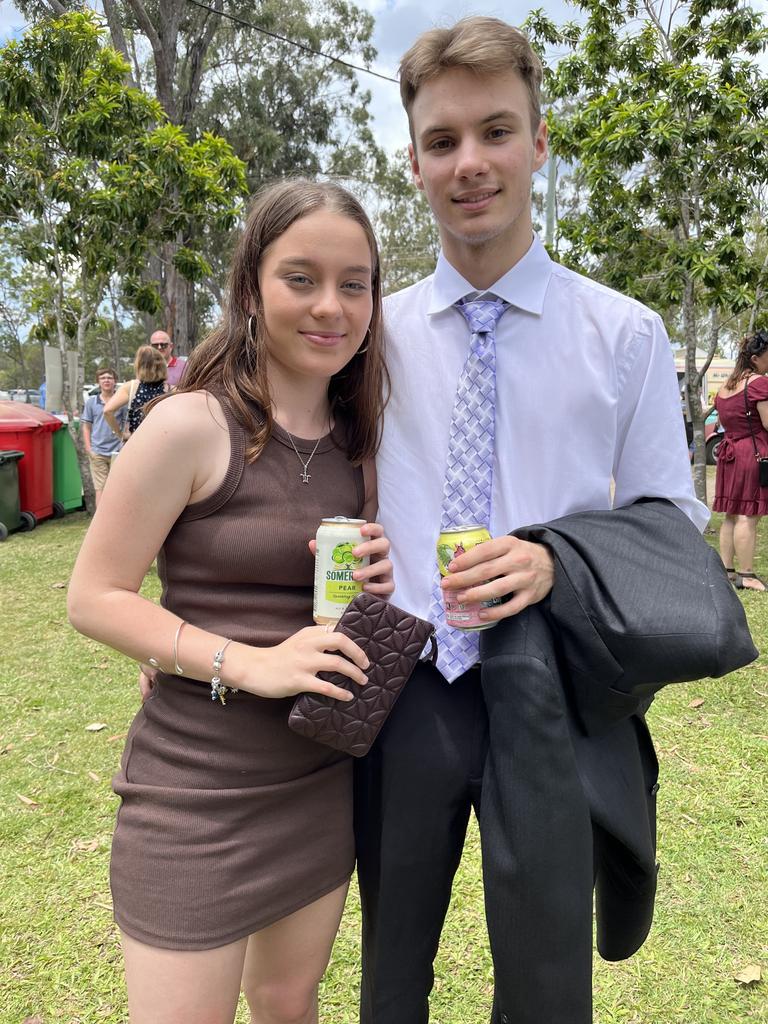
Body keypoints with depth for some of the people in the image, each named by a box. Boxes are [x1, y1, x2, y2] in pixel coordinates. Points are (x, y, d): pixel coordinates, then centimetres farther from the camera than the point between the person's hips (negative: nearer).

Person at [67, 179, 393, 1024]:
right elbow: (93, 598, -13)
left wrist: (375, 580, -8)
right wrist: (250, 664, -24)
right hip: (198, 792, -5)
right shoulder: (192, 424, -15)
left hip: (326, 781, 6)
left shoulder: (358, 439, 3)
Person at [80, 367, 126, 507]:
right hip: (97, 452, 0)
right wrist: (88, 448, -1)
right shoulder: (91, 402, 5)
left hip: (117, 451, 0)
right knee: (100, 488, 0)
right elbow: (86, 426, 8)